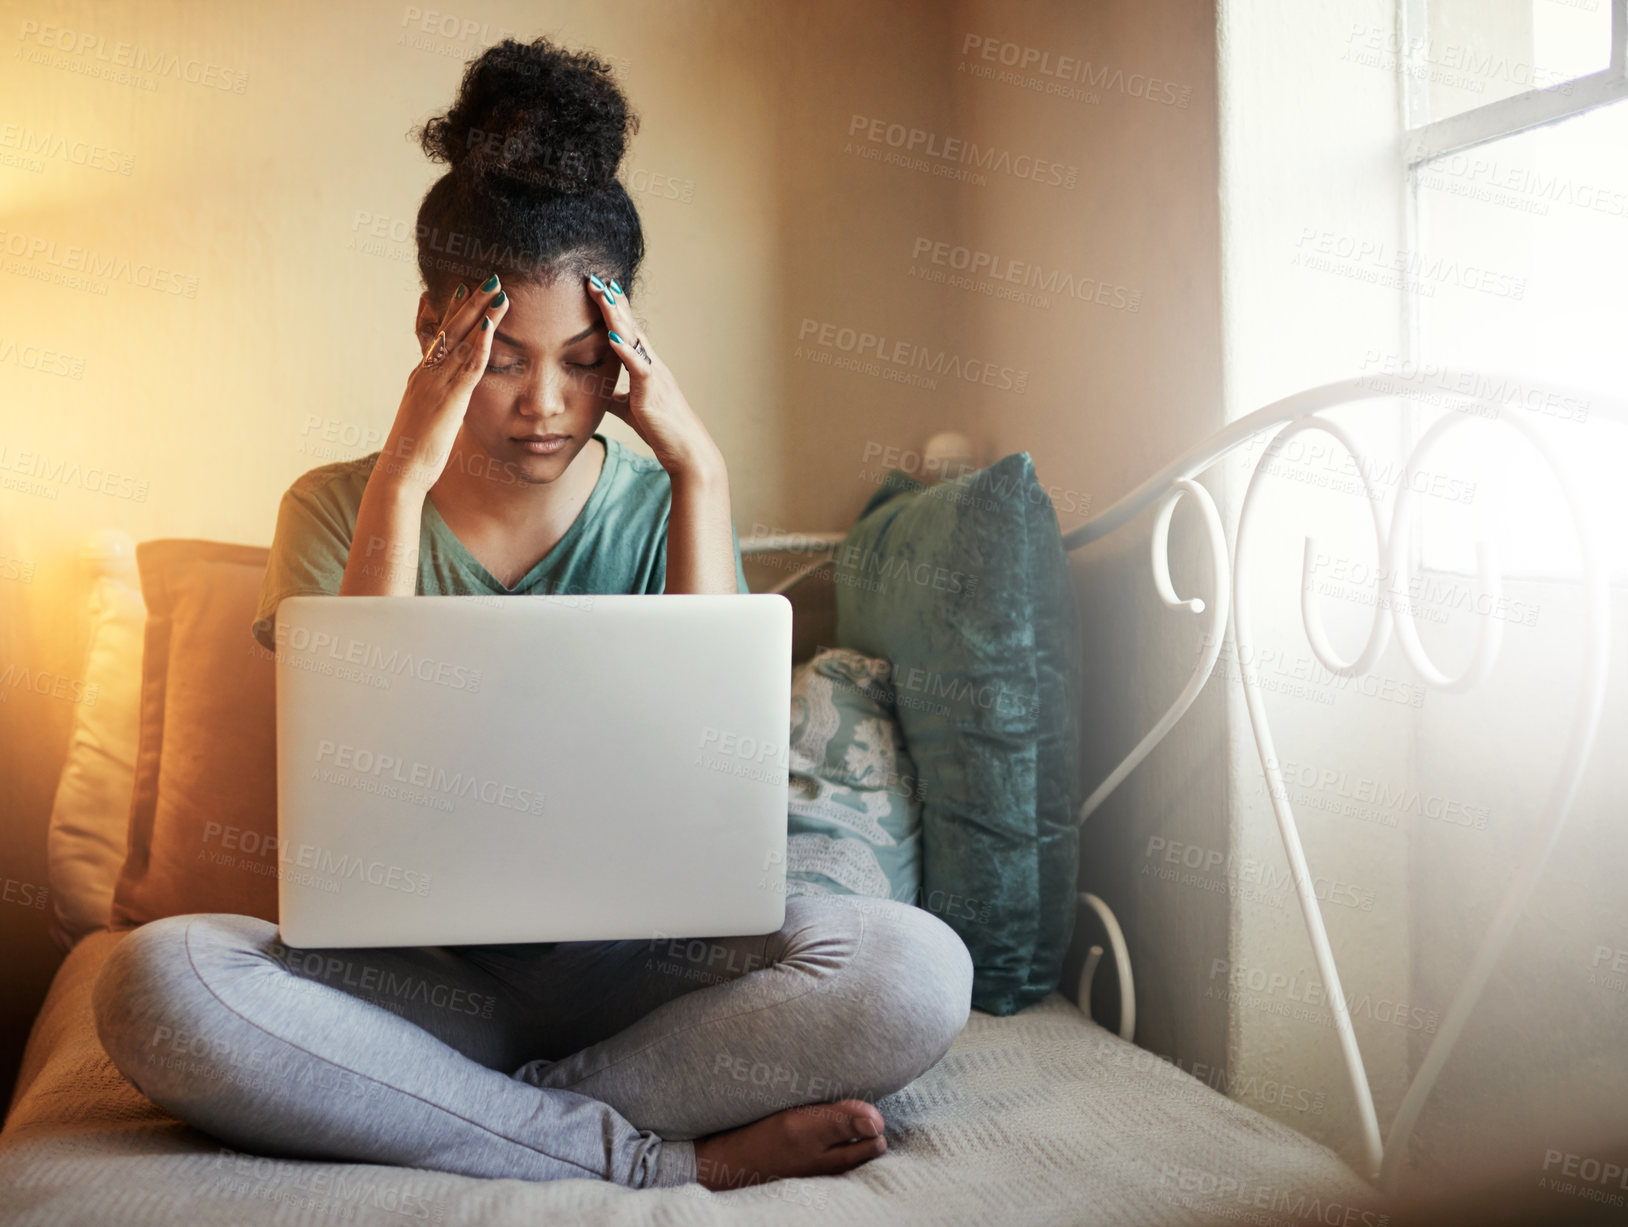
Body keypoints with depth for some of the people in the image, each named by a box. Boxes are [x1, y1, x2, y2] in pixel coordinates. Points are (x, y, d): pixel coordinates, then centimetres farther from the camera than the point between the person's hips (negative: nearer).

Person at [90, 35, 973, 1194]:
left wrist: (700, 469, -15)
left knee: (916, 968, -26)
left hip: (626, 961, 0)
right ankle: (673, 1157, -21)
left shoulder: (666, 507, 0)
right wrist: (404, 478, -19)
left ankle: (451, 1106, -16)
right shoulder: (340, 510, 0)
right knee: (156, 980, -30)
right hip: (411, 962, 1)